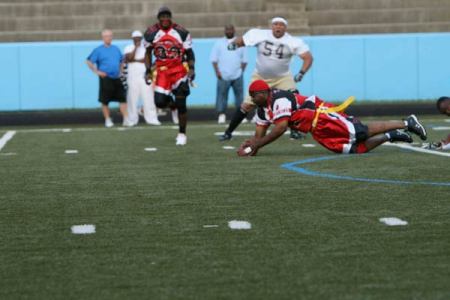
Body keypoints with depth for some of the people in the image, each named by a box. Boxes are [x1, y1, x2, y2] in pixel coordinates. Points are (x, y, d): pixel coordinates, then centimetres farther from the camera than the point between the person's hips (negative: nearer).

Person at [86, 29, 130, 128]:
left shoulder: (116, 49, 12)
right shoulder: (98, 50, -2)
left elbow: (121, 60, 26)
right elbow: (89, 61, -2)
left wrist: (120, 71, 14)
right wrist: (97, 71, -7)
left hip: (116, 78, 4)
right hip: (105, 78, -4)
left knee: (122, 98, -2)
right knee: (105, 101, 1)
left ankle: (126, 119, 1)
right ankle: (108, 120, 12)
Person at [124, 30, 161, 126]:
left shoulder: (145, 47, 9)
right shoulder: (128, 48, 8)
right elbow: (129, 58, -10)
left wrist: (134, 60, -9)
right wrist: (136, 47, -8)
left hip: (144, 75, 1)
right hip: (133, 76, -1)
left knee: (148, 97, -3)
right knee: (132, 98, -3)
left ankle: (151, 118, -2)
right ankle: (132, 120, 1)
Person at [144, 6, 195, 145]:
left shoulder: (181, 33, -5)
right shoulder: (152, 33, -1)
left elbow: (189, 53, 3)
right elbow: (148, 53, 13)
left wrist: (191, 69, -10)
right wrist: (148, 71, 6)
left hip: (179, 70, -1)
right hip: (162, 71, 2)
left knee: (181, 104, -5)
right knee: (160, 102, -12)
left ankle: (182, 134, 10)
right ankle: (172, 104, 25)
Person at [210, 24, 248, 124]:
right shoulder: (219, 43, 7)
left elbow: (244, 60, 12)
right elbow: (214, 59, 4)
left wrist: (241, 71, 2)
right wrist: (217, 71, -6)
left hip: (237, 75, 1)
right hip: (223, 75, -1)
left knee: (239, 95, 1)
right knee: (222, 94, -6)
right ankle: (221, 115, -2)